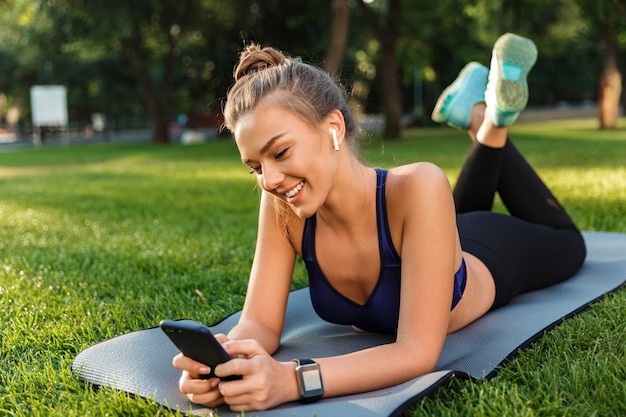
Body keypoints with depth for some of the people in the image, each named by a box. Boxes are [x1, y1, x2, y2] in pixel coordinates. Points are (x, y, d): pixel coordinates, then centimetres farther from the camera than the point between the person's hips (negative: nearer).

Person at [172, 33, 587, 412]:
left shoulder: (418, 188, -48)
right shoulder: (281, 206, -35)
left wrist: (292, 380, -64)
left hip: (486, 260, -3)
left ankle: (486, 117, 29)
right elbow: (261, 323, -31)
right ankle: (482, 121, 39)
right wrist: (223, 359, -54)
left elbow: (418, 352, -50)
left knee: (567, 244, 32)